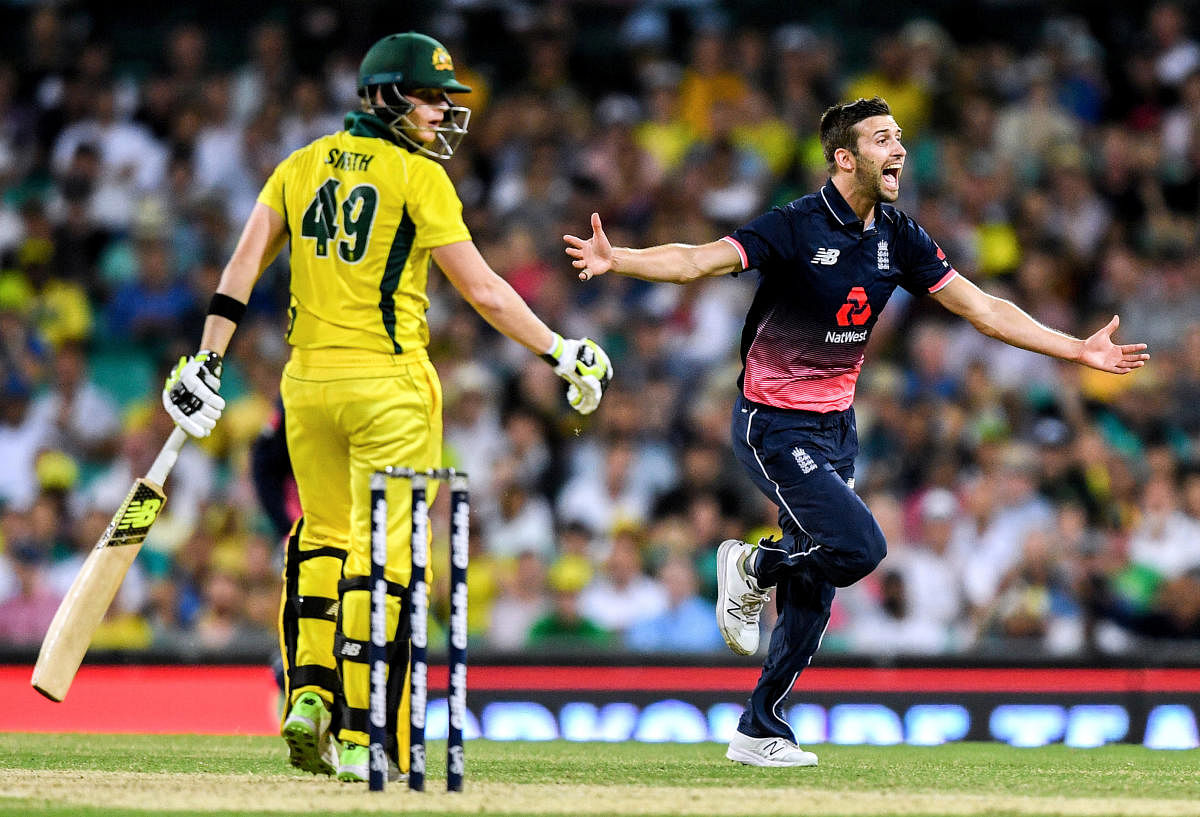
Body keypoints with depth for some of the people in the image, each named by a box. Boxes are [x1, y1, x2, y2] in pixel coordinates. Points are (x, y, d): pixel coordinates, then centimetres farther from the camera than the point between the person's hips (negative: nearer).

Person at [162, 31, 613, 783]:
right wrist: (562, 352, -3)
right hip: (389, 386, -5)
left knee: (325, 537, 22)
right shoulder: (418, 176, -6)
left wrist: (207, 364, 7)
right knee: (382, 553, -3)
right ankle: (362, 739, -6)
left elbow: (243, 265, 5)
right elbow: (483, 290, -10)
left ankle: (309, 695, 9)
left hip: (307, 383, 6)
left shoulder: (302, 167, 10)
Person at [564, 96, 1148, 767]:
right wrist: (616, 260, -44)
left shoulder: (900, 239, 3)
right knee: (859, 547, -22)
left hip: (836, 427, 7)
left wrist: (1079, 351, 7)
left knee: (814, 593, 7)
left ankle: (760, 732, 18)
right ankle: (752, 567, 6)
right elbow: (697, 261, -27)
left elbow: (982, 309, 9)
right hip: (776, 427, -7)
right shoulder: (797, 227, -17)